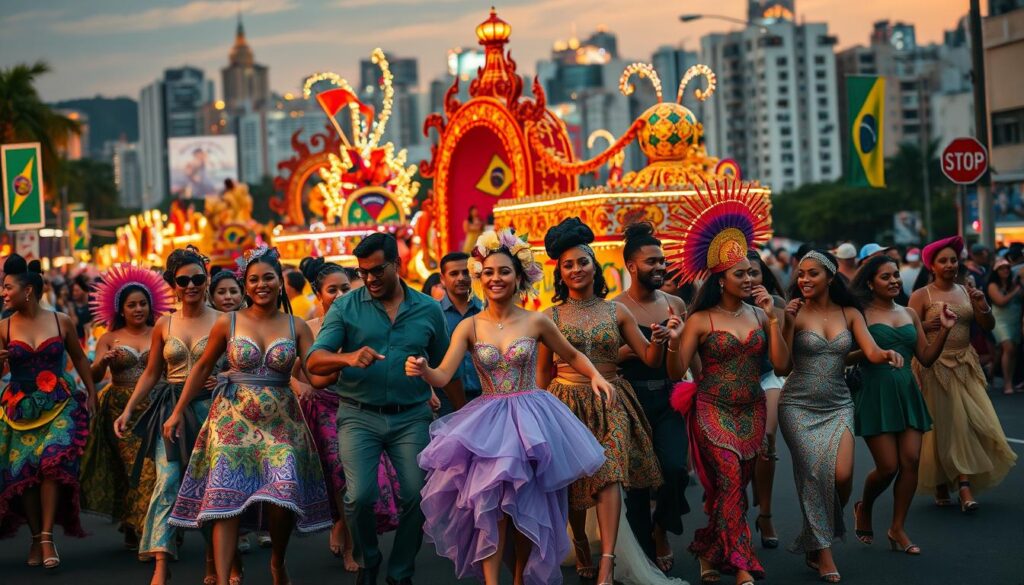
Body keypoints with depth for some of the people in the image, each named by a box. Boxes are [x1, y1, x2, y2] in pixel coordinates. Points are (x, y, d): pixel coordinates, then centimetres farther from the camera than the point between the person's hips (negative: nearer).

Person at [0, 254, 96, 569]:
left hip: (59, 406, -1)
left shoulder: (61, 321, 0)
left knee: (53, 462, -18)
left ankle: (47, 536, -12)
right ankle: (36, 537, 11)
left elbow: (79, 358, 14)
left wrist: (91, 393, 13)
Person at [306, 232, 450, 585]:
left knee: (417, 497, -4)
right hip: (359, 416, -1)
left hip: (412, 417, 1)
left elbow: (443, 367, 16)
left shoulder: (428, 310, 7)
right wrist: (349, 358, -27)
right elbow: (315, 362, -7)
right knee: (360, 496, -13)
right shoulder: (346, 308, 2)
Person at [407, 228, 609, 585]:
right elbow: (443, 376, -10)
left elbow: (572, 356, 12)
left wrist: (595, 375, -7)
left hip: (531, 420, 0)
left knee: (526, 506, 4)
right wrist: (422, 370, -32)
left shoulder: (536, 322, -2)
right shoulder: (469, 327, -1)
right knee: (489, 502, -12)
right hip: (487, 422, 0)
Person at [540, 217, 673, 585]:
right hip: (567, 403, 1)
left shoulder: (616, 312, 7)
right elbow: (543, 372, 10)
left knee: (609, 473, -19)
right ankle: (582, 549, 30)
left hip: (610, 402, 0)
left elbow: (650, 359, 5)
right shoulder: (552, 317, 5)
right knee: (573, 483, 4)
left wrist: (658, 341, -16)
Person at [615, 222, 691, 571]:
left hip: (668, 398, 2)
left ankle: (661, 531, 13)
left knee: (674, 467, -16)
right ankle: (646, 555, 18)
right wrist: (629, 350, -23)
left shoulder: (675, 304, 6)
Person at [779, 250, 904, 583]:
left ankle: (820, 534, 16)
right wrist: (788, 325, -20)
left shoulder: (849, 314, 4)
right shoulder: (795, 313, -4)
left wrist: (888, 354, -30)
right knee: (814, 474, -5)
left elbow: (872, 352, -7)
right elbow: (783, 365, -10)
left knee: (842, 475, -12)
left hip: (837, 405, 2)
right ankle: (822, 554, 7)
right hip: (799, 406, -2)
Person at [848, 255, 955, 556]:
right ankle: (864, 509, 24)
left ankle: (897, 528, 10)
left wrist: (945, 329, 2)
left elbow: (926, 357, 12)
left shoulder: (909, 314, 13)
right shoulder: (862, 315, -4)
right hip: (876, 393, -5)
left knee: (911, 461, -3)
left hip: (907, 392, 5)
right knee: (888, 466, -6)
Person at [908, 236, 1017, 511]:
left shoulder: (966, 291, 9)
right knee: (943, 426, -2)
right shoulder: (921, 296, -3)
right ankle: (941, 487, 10)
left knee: (969, 423, -5)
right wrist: (926, 326, -28)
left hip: (965, 366, 4)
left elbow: (988, 326, 7)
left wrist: (983, 306, -11)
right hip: (935, 368, -4)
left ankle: (965, 487, -4)